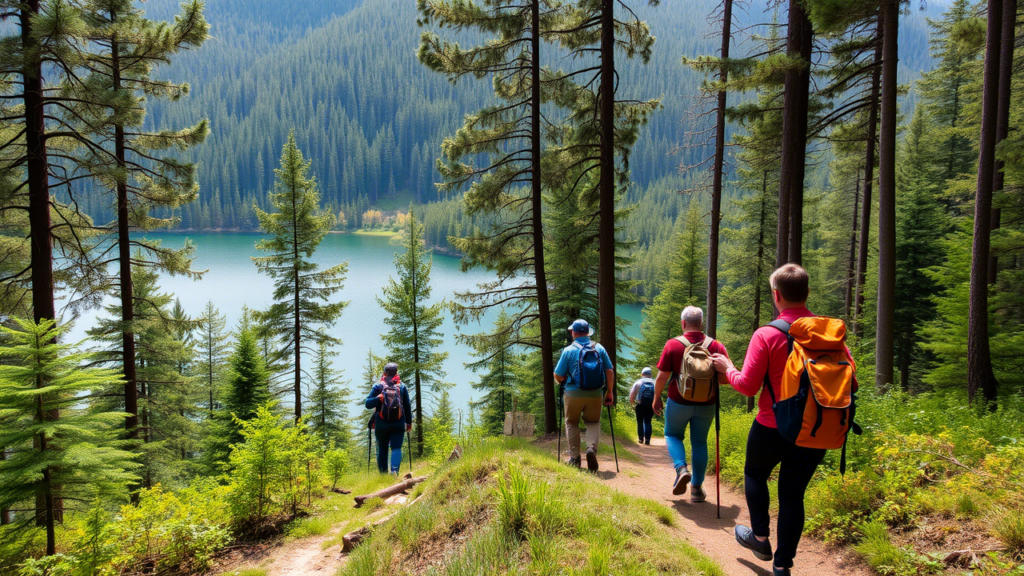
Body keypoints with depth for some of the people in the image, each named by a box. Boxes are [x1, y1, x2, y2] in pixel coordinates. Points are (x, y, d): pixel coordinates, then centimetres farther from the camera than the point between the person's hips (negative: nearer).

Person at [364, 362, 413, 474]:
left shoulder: (377, 387, 2)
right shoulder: (402, 387, 5)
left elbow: (368, 404, -5)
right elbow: (408, 407, 7)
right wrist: (409, 422, 14)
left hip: (381, 424, 0)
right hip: (398, 425, 0)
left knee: (382, 448, 14)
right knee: (396, 448, -3)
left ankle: (383, 473, 15)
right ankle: (394, 470, -26)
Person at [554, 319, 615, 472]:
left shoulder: (568, 350, -3)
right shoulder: (599, 349, 4)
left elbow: (558, 376, -2)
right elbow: (609, 371, 1)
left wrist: (563, 382, 20)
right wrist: (609, 392, 9)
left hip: (573, 394, -1)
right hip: (595, 394, 1)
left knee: (571, 423, 17)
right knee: (593, 422, 16)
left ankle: (574, 457, 13)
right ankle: (592, 448, -9)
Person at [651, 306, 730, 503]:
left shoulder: (673, 345, -12)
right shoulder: (717, 346, -6)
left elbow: (662, 377, -10)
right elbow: (725, 378, -5)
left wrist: (656, 398, 4)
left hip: (679, 403, -2)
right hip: (706, 405, 2)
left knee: (673, 434, 20)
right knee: (699, 442, 15)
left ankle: (681, 468, -3)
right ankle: (697, 488, 16)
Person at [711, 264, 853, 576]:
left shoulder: (766, 335, -16)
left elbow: (747, 386, -14)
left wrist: (727, 367, 4)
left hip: (772, 428, -3)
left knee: (754, 474, 25)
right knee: (792, 494, 13)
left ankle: (760, 538, 31)